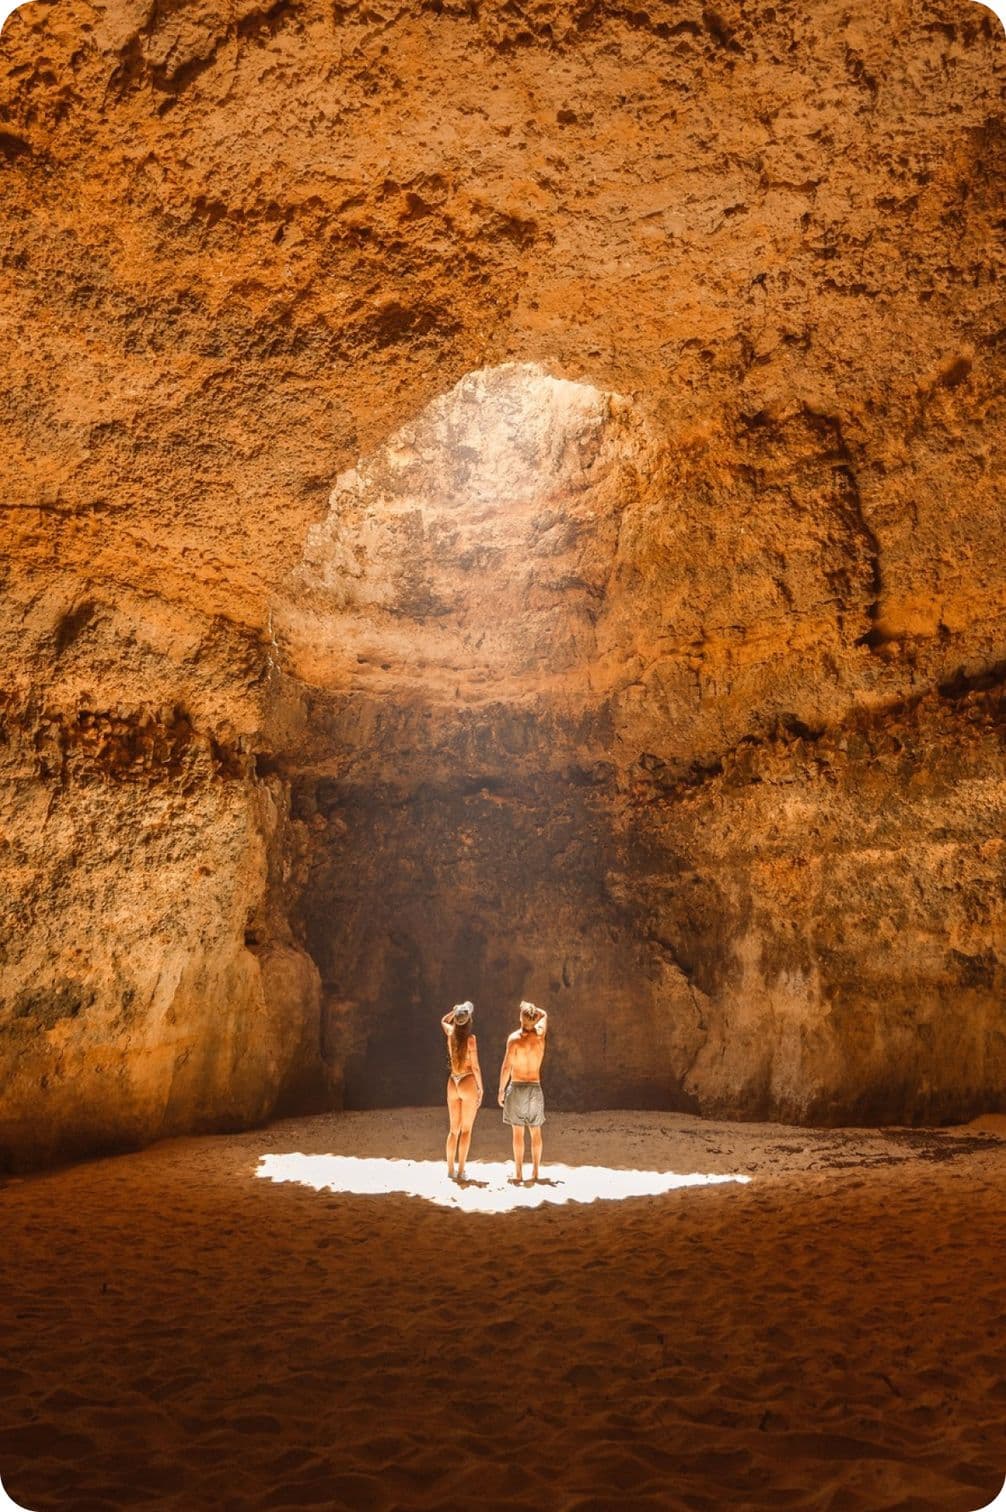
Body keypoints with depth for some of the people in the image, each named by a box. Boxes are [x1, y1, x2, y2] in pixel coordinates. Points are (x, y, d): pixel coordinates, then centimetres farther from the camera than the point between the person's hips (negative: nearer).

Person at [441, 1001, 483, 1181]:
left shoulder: (451, 1033, 2)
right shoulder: (470, 1038, -13)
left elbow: (443, 1021, 27)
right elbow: (475, 1066, -11)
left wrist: (456, 1010, 17)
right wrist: (480, 1089, -3)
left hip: (453, 1084, 5)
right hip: (468, 1083, -5)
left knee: (454, 1129, 12)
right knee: (466, 1130, 2)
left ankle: (450, 1169, 13)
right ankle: (461, 1170, 0)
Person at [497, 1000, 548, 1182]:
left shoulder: (514, 1038, -12)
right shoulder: (540, 1035, -1)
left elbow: (506, 1067, -12)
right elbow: (544, 1014, 22)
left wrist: (501, 1089, -5)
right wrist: (531, 1007, 11)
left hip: (517, 1087, -3)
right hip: (535, 1087, 3)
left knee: (518, 1132, 2)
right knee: (536, 1132, 10)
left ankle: (518, 1172, 4)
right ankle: (535, 1171, 12)